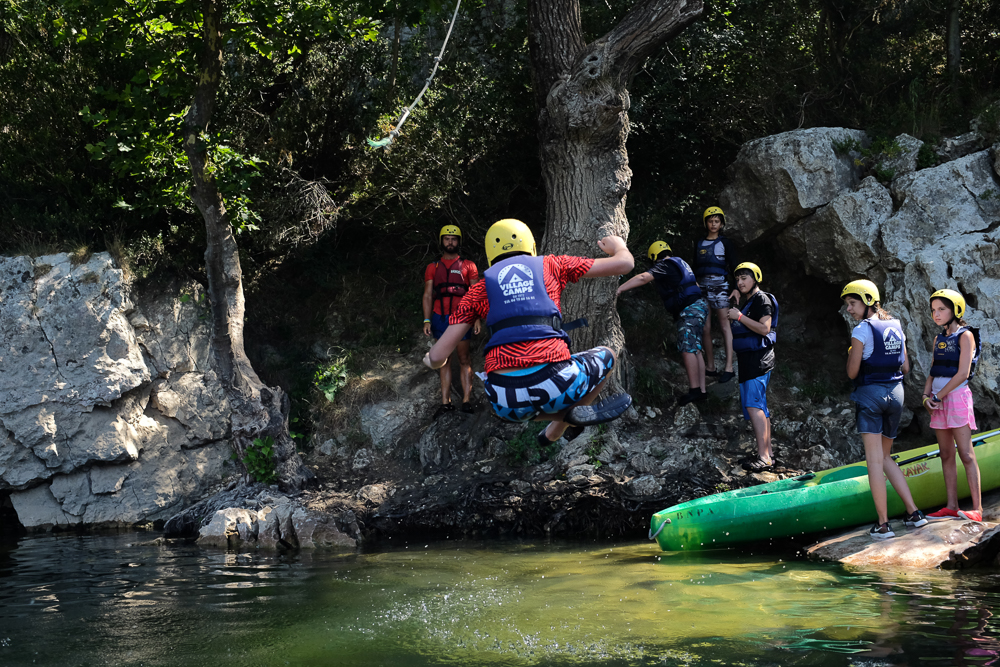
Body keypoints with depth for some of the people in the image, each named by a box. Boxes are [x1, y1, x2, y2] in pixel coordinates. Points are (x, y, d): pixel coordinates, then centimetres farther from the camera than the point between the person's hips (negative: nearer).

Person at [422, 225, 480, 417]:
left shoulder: (468, 265, 9)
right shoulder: (433, 268, 14)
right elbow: (427, 295, 11)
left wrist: (477, 318, -5)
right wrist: (427, 320, 0)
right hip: (440, 317, 2)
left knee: (464, 359, -3)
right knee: (444, 360, 3)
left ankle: (466, 400, -4)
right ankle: (445, 402, 3)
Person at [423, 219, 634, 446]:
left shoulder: (479, 289, 18)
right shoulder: (551, 264, 17)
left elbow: (437, 357, 13)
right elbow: (624, 264, 21)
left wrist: (431, 358, 38)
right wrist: (618, 247, 45)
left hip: (505, 399, 1)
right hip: (554, 384, -1)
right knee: (606, 356, 32)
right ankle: (578, 410, 8)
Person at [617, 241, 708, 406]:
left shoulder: (663, 266, -6)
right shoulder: (679, 263, 22)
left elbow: (642, 278, -19)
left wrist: (619, 289, -21)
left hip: (690, 308, -10)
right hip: (698, 305, 10)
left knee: (687, 349, -13)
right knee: (694, 350, 8)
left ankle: (694, 390, -18)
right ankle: (701, 391, 7)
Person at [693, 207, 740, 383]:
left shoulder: (725, 243, 5)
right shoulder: (699, 243, 16)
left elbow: (733, 266, 1)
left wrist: (736, 288, -10)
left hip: (719, 284, -4)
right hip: (702, 286, 4)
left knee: (724, 325, -8)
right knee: (705, 328, 2)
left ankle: (729, 368, -12)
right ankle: (710, 367, 7)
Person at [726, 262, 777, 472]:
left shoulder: (762, 299, -8)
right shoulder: (747, 302, 22)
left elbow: (764, 329, -19)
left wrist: (740, 317, -18)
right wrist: (730, 321, 11)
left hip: (759, 358, -11)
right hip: (748, 359, 11)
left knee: (753, 404, -19)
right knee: (759, 407, 10)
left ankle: (763, 457, -23)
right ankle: (768, 454, 13)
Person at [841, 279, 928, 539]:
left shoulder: (862, 330, -10)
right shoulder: (896, 327, 10)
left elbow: (852, 372, -9)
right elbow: (905, 367, 12)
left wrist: (851, 355, 9)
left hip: (870, 394, -7)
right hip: (896, 394, 7)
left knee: (874, 461, -2)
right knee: (885, 457, 19)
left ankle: (883, 524, -2)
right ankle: (913, 513, 14)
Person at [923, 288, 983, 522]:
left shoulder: (965, 336, -6)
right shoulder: (939, 339, 15)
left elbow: (963, 373, -13)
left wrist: (939, 396, -13)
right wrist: (926, 396, -2)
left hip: (957, 396, -7)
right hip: (939, 401, 7)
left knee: (966, 455, -8)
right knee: (946, 456, 6)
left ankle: (977, 509, -8)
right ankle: (951, 507, 9)